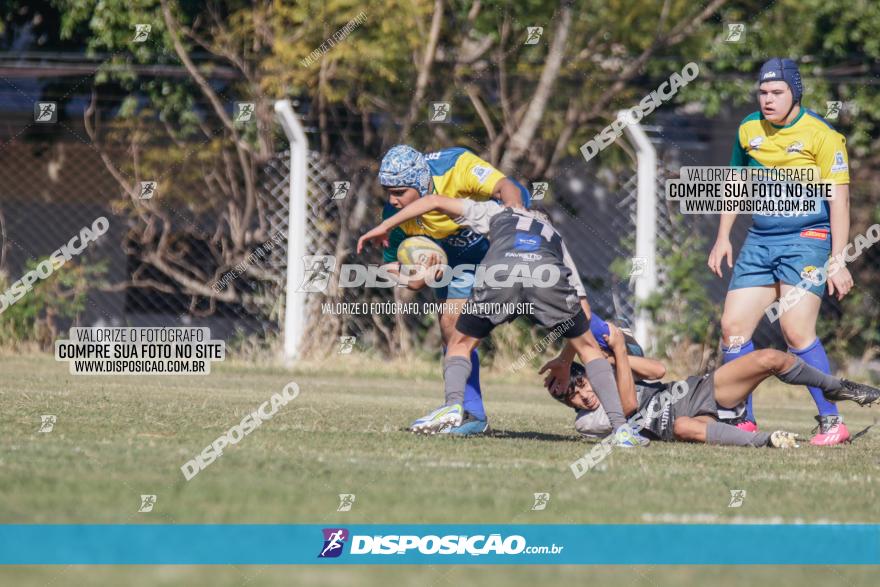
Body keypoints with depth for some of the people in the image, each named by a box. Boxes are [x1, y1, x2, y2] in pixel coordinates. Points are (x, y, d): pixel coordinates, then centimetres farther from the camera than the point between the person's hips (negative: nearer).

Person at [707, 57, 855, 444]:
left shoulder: (821, 135, -10)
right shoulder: (749, 130, 8)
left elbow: (838, 199, -10)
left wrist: (838, 260, -15)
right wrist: (723, 237, 18)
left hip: (807, 239, -6)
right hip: (760, 241, 6)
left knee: (796, 330, -19)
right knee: (733, 326, -1)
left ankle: (832, 422, -11)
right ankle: (743, 421, 12)